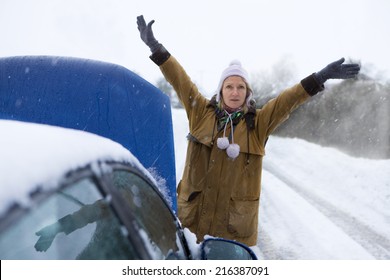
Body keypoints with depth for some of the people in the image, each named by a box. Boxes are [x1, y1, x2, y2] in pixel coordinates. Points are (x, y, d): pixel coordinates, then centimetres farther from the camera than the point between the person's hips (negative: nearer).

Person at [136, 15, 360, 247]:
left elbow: (289, 100, -3)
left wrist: (320, 78, -12)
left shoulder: (259, 123, 3)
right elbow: (181, 82, 1)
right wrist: (155, 47, -1)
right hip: (194, 212, 1)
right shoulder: (201, 113, 4)